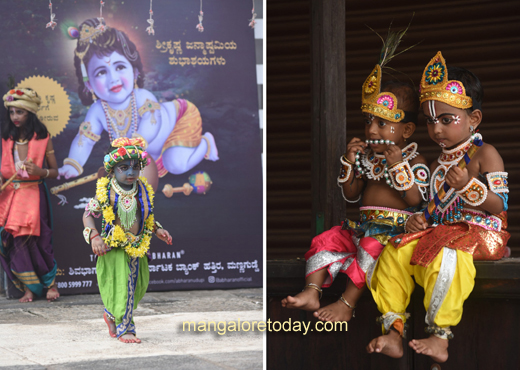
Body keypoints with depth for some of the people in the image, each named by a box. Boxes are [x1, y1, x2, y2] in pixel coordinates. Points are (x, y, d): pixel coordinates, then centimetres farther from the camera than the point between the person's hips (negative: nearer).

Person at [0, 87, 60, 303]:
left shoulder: (43, 138, -1)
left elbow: (55, 172, 3)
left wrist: (39, 171, -16)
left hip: (34, 195, -3)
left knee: (35, 241, -5)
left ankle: (51, 284, 13)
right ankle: (29, 287, 8)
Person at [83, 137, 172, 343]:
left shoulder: (143, 190, 3)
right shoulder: (105, 191, -10)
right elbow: (88, 214, -4)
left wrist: (158, 230, 2)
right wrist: (94, 236, -17)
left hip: (137, 248, 5)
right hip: (114, 248, -5)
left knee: (137, 287, 12)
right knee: (122, 286, -9)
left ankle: (111, 315, 37)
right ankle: (125, 328, 3)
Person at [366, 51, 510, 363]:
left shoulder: (485, 155, -4)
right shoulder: (439, 163, 20)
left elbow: (500, 205, -11)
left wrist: (468, 186, -25)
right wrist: (419, 218, 4)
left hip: (480, 232, -8)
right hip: (442, 229, 8)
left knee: (444, 255, -38)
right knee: (394, 252, -10)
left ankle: (441, 336, -30)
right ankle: (394, 331, -9)